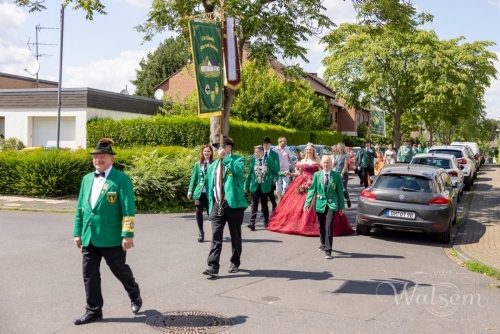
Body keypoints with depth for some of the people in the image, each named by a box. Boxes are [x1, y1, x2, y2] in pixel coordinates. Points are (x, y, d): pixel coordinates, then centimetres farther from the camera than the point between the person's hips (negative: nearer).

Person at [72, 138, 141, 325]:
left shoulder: (121, 179, -8)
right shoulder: (87, 179, 11)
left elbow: (128, 209, -13)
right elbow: (80, 208, 15)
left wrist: (127, 235, -18)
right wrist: (77, 232, 12)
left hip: (111, 238, -5)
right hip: (89, 237, 6)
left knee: (120, 270, 9)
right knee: (89, 274, 7)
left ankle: (135, 296, 35)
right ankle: (93, 311, 19)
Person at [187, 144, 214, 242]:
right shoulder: (197, 164, 7)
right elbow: (194, 178, 9)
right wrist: (190, 191, 5)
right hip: (200, 192, 2)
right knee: (199, 212, -3)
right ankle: (201, 232, 12)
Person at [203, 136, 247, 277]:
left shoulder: (239, 160, 2)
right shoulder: (213, 166, 18)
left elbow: (238, 170, -22)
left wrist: (225, 158, -16)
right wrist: (210, 205, 15)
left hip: (234, 204, -3)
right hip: (217, 206, 4)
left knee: (235, 236, 9)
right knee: (216, 238, -5)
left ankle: (235, 263, 24)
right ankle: (213, 267, -8)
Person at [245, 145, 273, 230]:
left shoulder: (268, 160, -1)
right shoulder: (253, 161, 2)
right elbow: (249, 173, 5)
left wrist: (269, 183, -8)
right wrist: (246, 185, 5)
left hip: (264, 186, 0)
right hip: (254, 186, 0)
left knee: (264, 205, 12)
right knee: (254, 205, -5)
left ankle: (266, 222, 25)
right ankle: (252, 223, -8)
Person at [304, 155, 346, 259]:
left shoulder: (336, 175, -1)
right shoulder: (317, 175, 1)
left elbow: (340, 191, 4)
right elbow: (312, 189, 1)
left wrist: (341, 206, 5)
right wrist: (307, 203, -6)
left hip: (332, 204, -2)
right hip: (320, 203, 2)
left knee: (329, 226, -13)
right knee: (321, 226, 15)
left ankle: (328, 250, -11)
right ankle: (323, 244, 40)